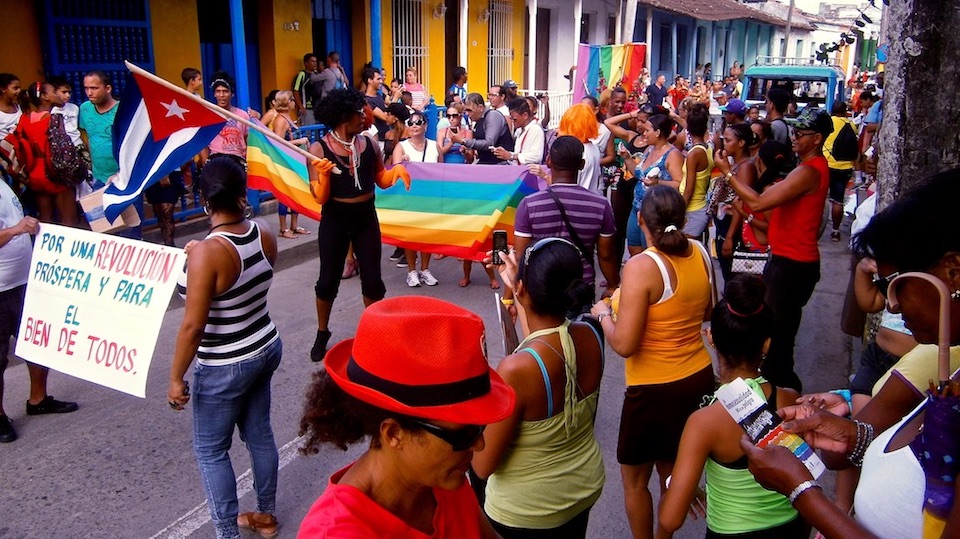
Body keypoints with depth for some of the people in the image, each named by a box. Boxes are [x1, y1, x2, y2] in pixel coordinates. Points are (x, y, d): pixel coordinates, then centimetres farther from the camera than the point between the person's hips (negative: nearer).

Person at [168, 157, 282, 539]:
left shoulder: (206, 253, -26)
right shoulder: (265, 237, -6)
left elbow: (193, 326, -22)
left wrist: (176, 378, -10)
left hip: (225, 367, -7)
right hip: (267, 348, 7)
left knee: (210, 450, 12)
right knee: (259, 433, 22)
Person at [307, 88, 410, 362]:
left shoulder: (369, 144, -2)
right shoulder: (319, 149, -12)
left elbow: (381, 181, 7)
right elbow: (320, 198, -14)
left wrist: (397, 169, -12)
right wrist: (324, 175, -32)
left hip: (366, 218, 3)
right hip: (334, 220, -3)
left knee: (372, 280, 8)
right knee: (328, 280, 8)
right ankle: (322, 334, 28)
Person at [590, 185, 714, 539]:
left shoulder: (641, 267, -24)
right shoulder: (700, 253, -3)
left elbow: (624, 345, -23)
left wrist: (603, 313, -6)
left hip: (654, 389, -7)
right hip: (699, 377, 7)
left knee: (634, 479, 15)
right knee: (671, 468, 25)